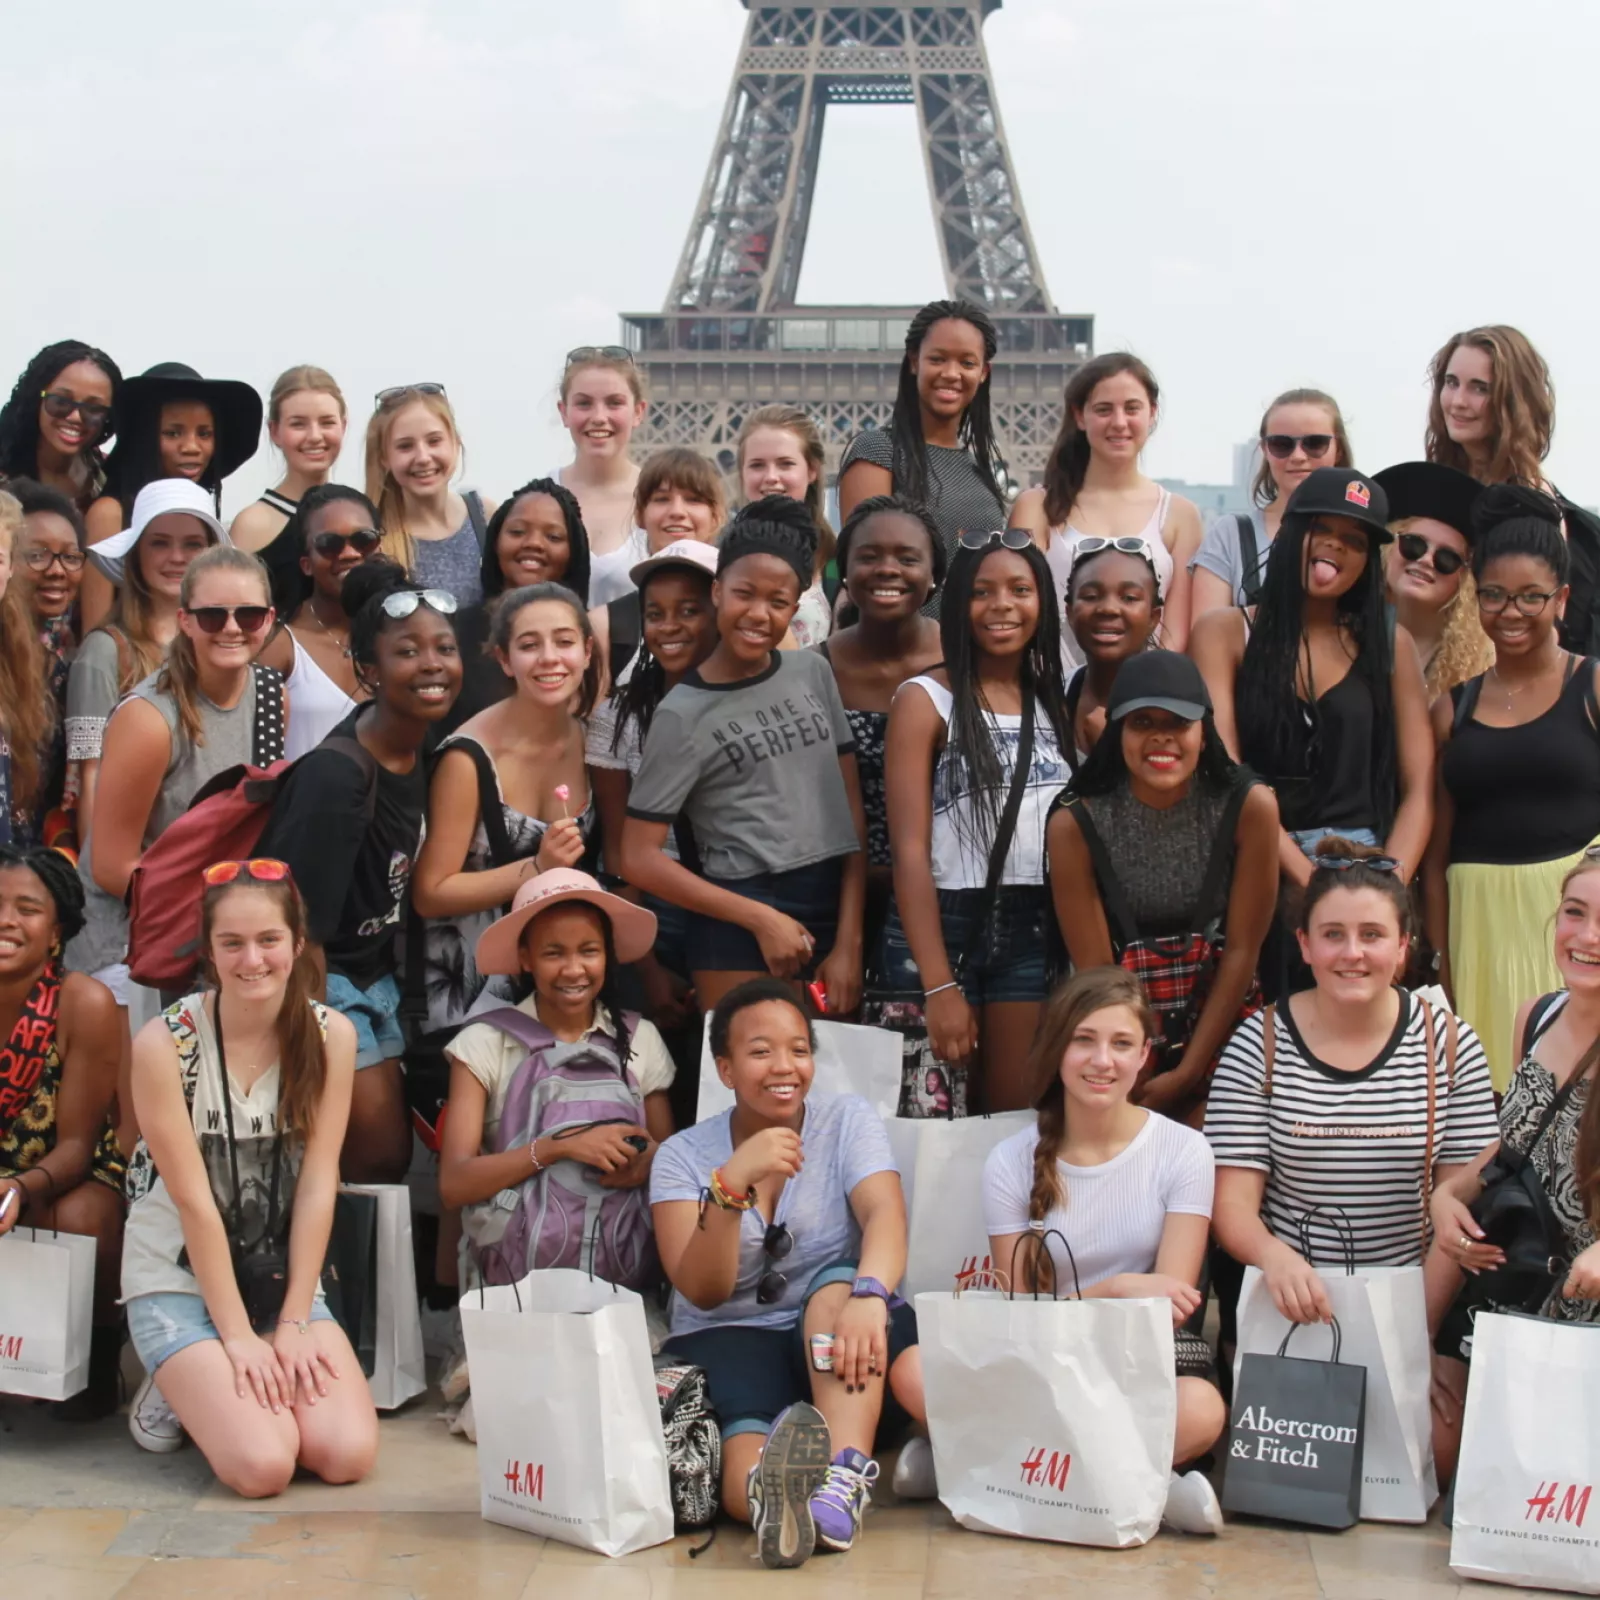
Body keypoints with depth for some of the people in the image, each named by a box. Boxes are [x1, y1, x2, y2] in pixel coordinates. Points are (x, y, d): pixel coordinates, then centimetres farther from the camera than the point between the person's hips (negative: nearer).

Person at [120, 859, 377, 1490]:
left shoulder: (331, 1035, -5)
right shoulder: (164, 1043, -15)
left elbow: (318, 1185, -6)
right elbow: (193, 1199, -15)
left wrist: (293, 1324, -10)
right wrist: (237, 1336, -15)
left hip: (285, 1278, 4)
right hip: (179, 1284, -3)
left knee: (347, 1454, -16)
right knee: (263, 1464, -22)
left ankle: (218, 1392, 14)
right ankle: (178, 1391, 11)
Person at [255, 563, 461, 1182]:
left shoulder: (421, 748, -5)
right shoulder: (336, 776, -27)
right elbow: (300, 926, -23)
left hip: (376, 977, 8)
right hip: (317, 984, -8)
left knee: (388, 1153, 14)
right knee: (379, 1156, -1)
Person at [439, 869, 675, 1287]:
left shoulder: (640, 1039, 9)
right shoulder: (485, 1043, 2)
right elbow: (454, 1184, -5)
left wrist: (650, 1162, -8)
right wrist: (560, 1147, -14)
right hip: (514, 1278, -2)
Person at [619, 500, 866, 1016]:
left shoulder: (814, 674, 6)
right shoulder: (683, 714, -7)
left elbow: (852, 812, 5)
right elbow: (640, 859, -8)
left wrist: (849, 941, -3)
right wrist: (761, 919, -10)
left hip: (836, 908, 4)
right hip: (740, 926, -4)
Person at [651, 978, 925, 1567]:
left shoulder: (849, 1120, 1)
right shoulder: (683, 1156, 0)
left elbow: (885, 1214, -19)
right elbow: (703, 1291, -13)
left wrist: (868, 1297, -42)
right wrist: (732, 1183, -30)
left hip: (828, 1338, 1)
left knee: (842, 1278, -33)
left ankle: (844, 1479, -48)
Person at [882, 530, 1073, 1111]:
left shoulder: (1055, 699, 11)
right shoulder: (924, 699, -4)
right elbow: (909, 851, -10)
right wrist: (939, 986, -17)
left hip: (1036, 931, 4)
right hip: (943, 925, -4)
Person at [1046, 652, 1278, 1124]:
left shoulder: (1249, 808, -13)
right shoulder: (1075, 824, -13)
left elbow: (1243, 949, -9)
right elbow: (1094, 970, -11)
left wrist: (1188, 1072, -11)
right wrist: (1129, 1083, -14)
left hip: (1223, 1027, 0)